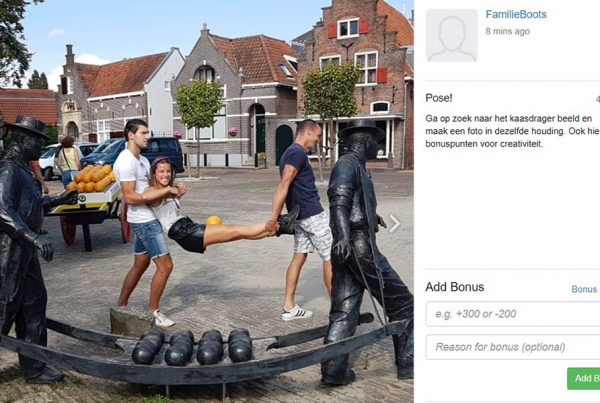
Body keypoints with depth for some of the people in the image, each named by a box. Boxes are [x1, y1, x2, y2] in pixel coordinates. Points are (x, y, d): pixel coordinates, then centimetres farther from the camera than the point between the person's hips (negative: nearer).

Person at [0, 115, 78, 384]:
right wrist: (35, 238, -31)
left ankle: (35, 367, 23)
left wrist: (58, 200, 23)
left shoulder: (22, 167, 14)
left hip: (24, 250, 10)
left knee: (34, 303, 13)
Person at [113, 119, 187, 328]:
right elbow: (130, 198, -23)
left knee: (140, 265, 18)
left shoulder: (142, 160, 13)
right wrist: (166, 191, -23)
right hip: (144, 221, -10)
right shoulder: (126, 162, -18)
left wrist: (173, 189, -4)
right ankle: (153, 311, 9)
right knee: (165, 265, -5)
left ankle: (121, 307, 31)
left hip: (147, 219, 10)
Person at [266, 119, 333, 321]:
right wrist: (274, 217, -28)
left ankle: (289, 308, 16)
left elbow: (284, 187, 17)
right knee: (331, 258, -1)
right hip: (313, 214, -10)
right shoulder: (298, 153, -16)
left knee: (299, 257, 12)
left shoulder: (292, 152, 15)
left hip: (300, 215, 10)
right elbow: (284, 186, -24)